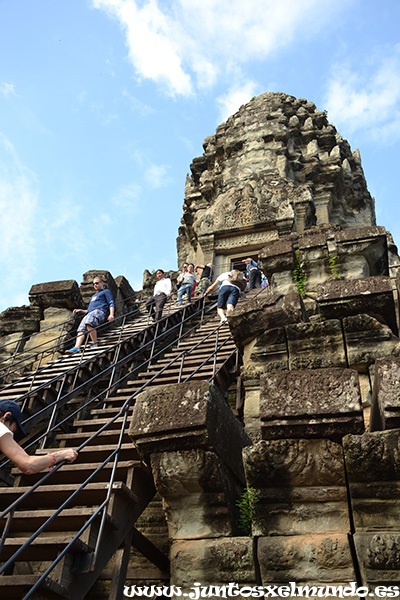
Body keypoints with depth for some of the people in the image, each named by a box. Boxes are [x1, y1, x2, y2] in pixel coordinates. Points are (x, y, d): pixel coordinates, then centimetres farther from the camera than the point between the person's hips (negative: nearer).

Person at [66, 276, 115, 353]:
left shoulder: (106, 291, 21)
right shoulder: (93, 296, 42)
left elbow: (111, 304, 6)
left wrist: (111, 314, -12)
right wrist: (80, 310, 27)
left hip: (100, 311, -7)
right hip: (89, 314, 7)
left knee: (89, 323, -39)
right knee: (81, 329, -21)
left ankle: (95, 344, -37)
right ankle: (77, 347, -36)